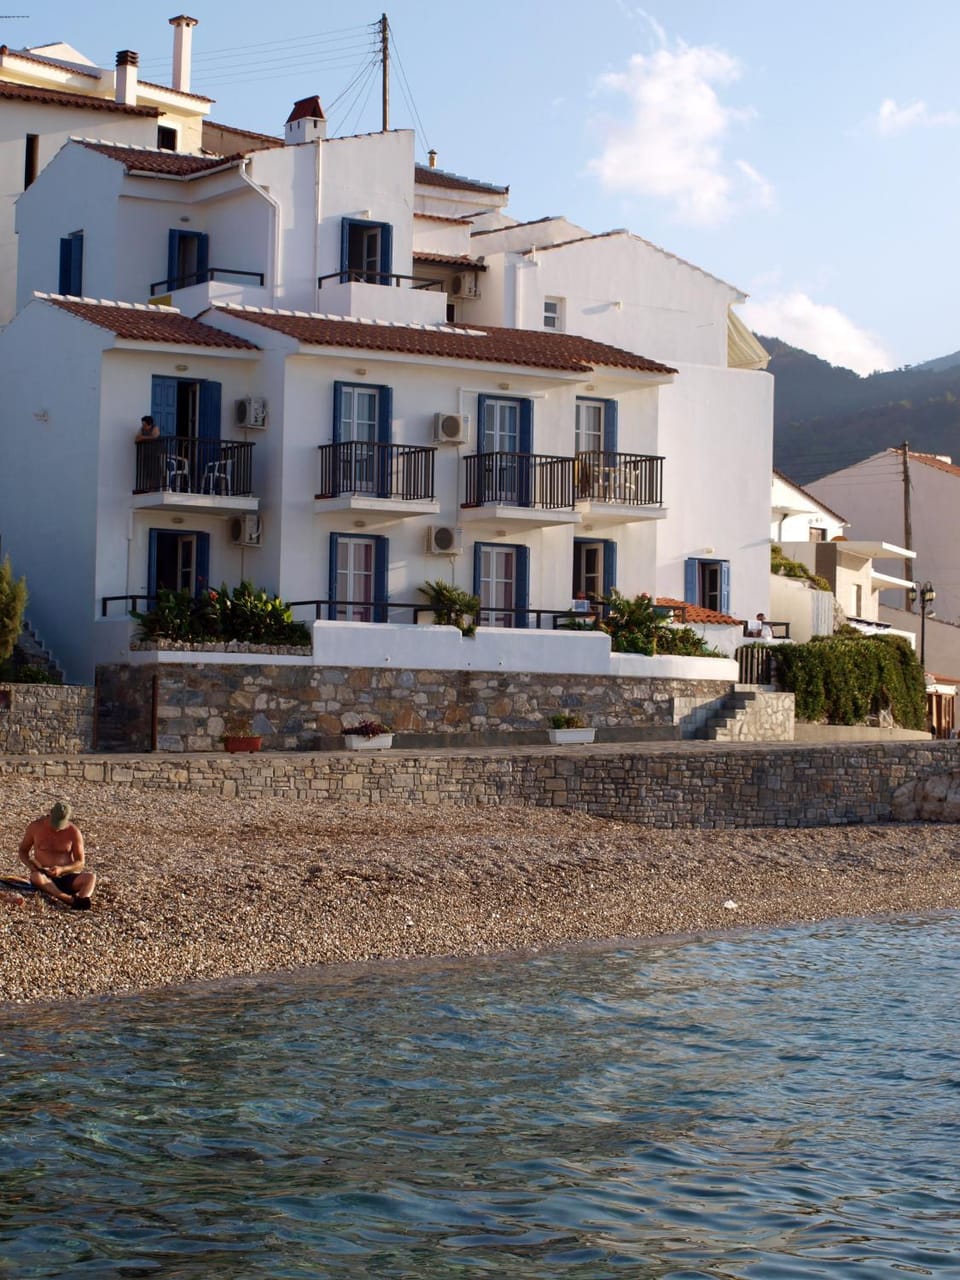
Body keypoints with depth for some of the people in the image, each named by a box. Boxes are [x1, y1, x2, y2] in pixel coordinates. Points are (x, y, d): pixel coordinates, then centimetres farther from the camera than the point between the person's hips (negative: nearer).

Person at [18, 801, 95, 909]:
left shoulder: (73, 832, -2)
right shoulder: (36, 827, -1)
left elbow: (80, 862, -1)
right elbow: (23, 851, 11)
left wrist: (62, 869, -20)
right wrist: (31, 865, -11)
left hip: (67, 877, 1)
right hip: (45, 876, -1)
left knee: (90, 877, -28)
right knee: (36, 877, -37)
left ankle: (82, 899, -60)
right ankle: (73, 900, -55)